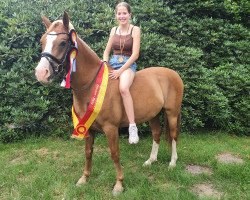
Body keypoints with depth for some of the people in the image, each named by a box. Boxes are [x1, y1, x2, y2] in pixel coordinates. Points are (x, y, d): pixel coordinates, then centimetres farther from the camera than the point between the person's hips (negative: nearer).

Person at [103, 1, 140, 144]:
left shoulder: (135, 30, 0)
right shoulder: (114, 30, 15)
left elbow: (135, 54, -10)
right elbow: (107, 51, 18)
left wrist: (120, 71, -17)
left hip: (128, 65, -5)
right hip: (112, 63, 6)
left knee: (123, 88, -37)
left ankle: (133, 127, -32)